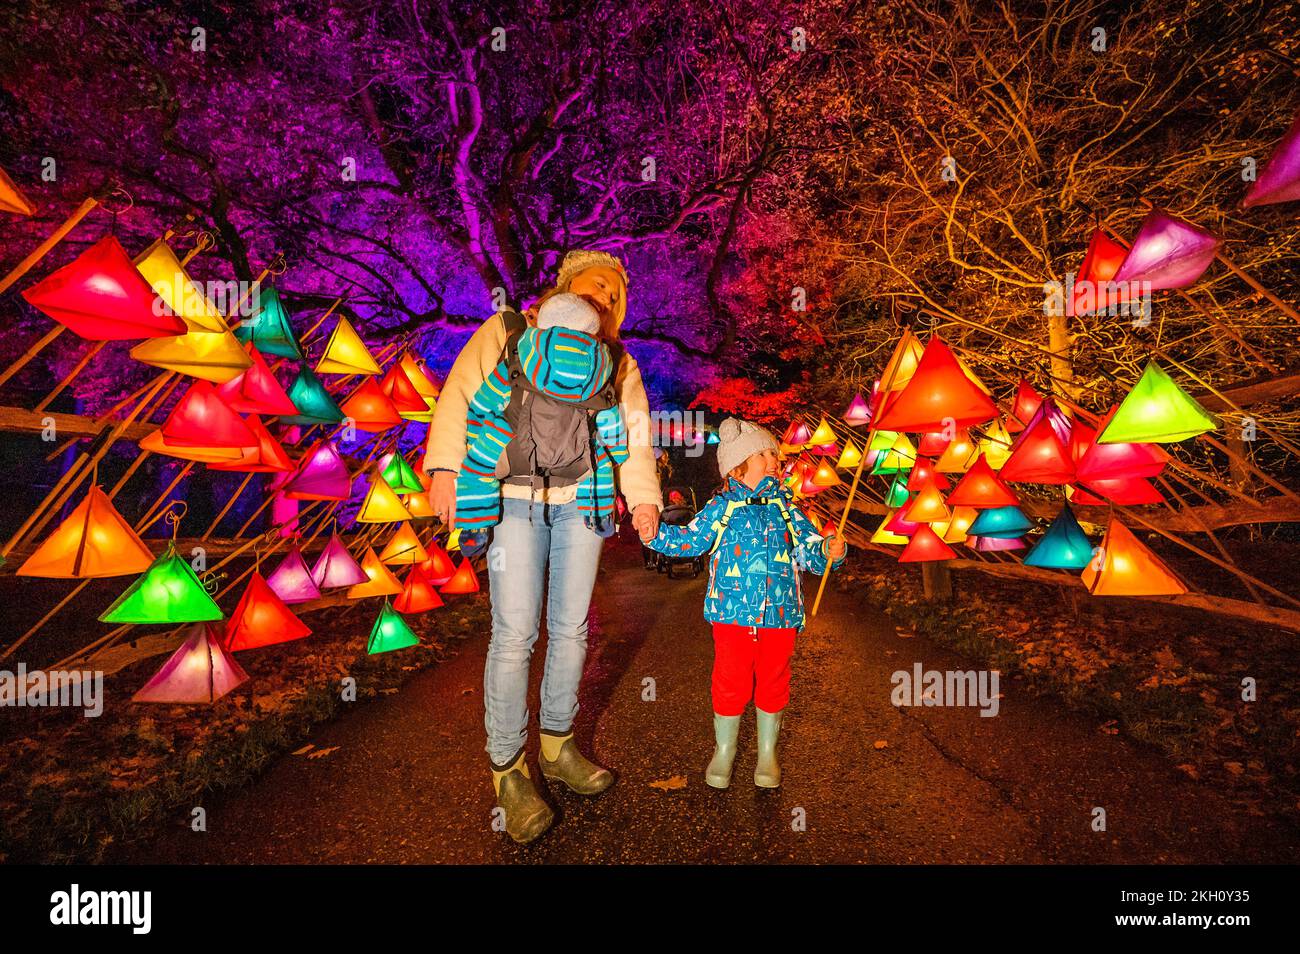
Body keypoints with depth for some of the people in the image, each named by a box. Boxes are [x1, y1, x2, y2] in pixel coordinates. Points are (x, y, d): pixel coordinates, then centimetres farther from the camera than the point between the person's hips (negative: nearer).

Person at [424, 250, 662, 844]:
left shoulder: (617, 362, 20)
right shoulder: (508, 330, 12)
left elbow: (634, 433, 9)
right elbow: (460, 394, 2)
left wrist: (642, 497, -6)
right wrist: (445, 466, -11)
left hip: (582, 501, 4)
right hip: (514, 497, -3)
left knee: (570, 628, 9)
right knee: (514, 634, -6)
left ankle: (557, 746, 26)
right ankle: (508, 770, 9)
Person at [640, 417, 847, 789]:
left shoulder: (785, 507, 5)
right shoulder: (721, 507, -1)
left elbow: (808, 546, 6)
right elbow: (690, 540, 4)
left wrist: (828, 550, -14)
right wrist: (655, 533, -9)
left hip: (780, 616, 2)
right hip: (732, 615, -2)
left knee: (773, 684, 13)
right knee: (730, 684, 5)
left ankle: (768, 752, 34)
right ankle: (724, 750, 28)